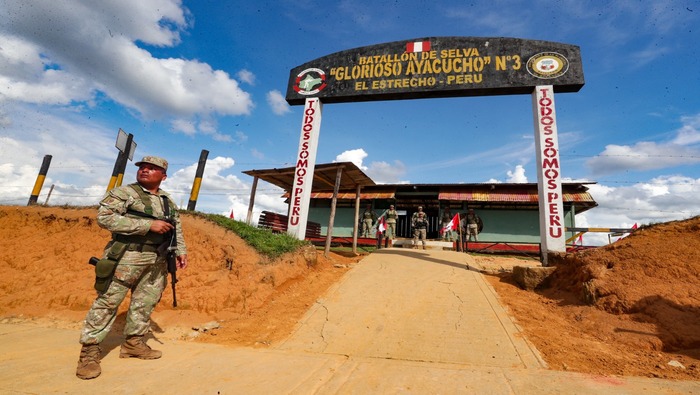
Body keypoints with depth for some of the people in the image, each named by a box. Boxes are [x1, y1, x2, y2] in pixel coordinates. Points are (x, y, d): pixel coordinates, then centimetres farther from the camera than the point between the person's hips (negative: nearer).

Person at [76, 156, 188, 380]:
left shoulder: (168, 201, 14)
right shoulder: (124, 192, -5)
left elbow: (176, 227, 21)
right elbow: (104, 217, -16)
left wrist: (181, 251, 9)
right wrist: (148, 225, -21)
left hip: (157, 261, 6)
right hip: (126, 257, -6)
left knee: (145, 303, 12)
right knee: (107, 303, 0)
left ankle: (133, 343, 26)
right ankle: (89, 352, 13)